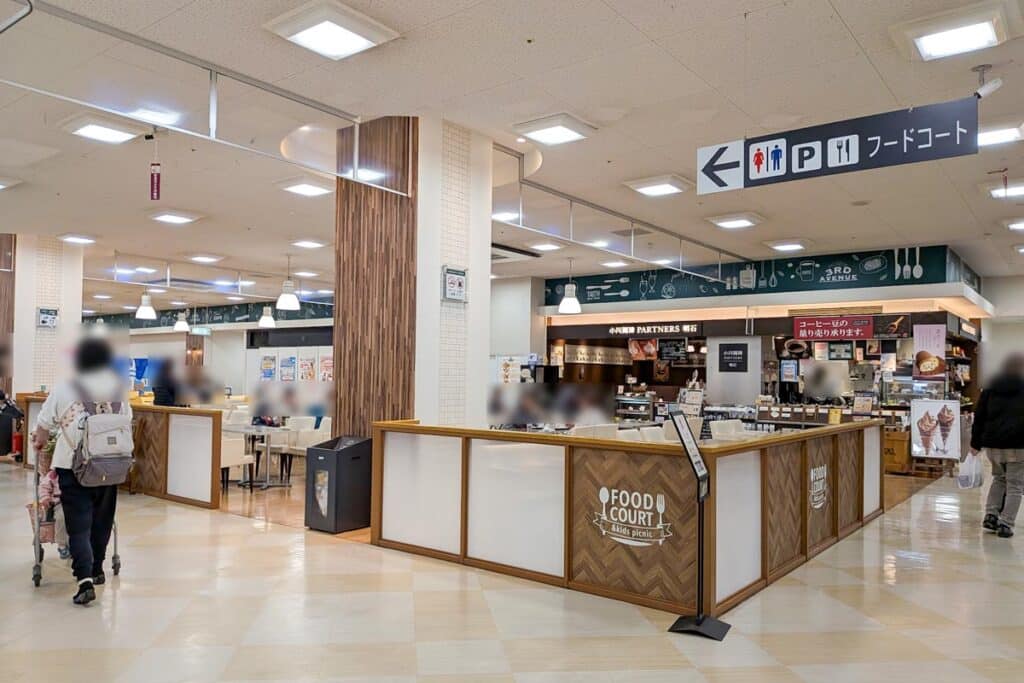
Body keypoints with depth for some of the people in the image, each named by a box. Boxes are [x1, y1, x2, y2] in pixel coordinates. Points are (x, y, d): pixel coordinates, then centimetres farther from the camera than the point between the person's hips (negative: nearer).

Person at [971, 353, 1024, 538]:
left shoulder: (991, 388, 8)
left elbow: (979, 416, 8)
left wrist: (975, 442, 14)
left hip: (992, 443, 4)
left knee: (999, 478, 23)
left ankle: (991, 515, 14)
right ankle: (1005, 524, 2)